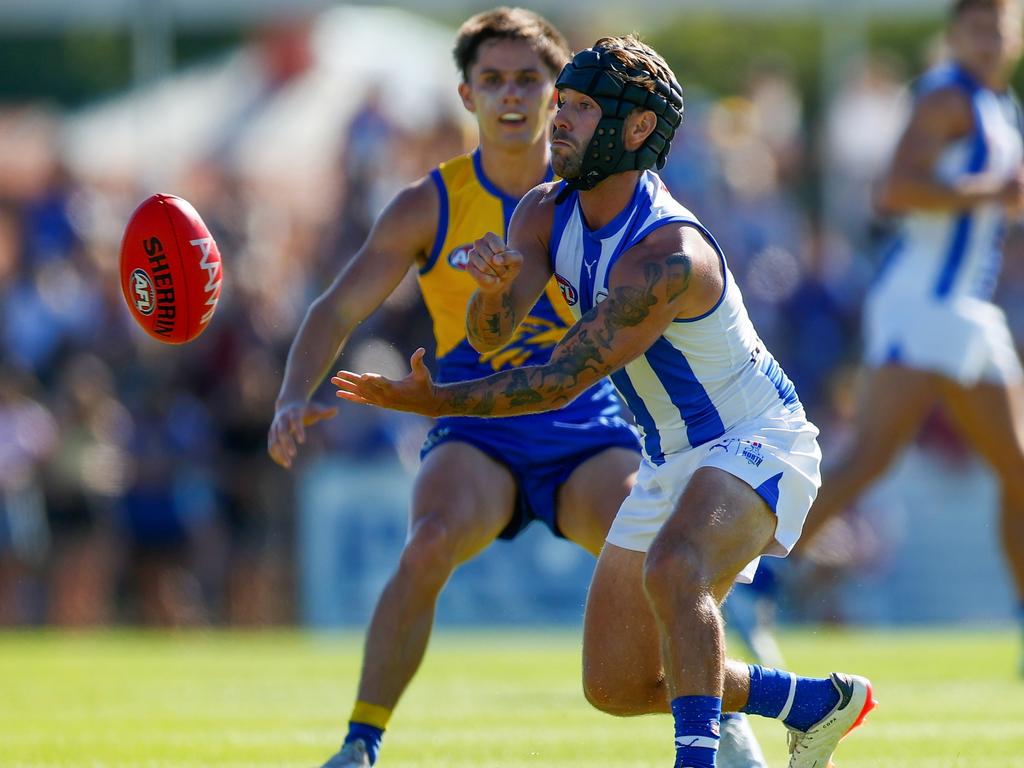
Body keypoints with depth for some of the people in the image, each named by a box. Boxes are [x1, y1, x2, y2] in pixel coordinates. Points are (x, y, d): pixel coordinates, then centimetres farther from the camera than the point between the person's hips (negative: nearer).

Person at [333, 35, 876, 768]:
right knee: (616, 687, 6)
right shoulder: (546, 214, -3)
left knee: (671, 568, -39)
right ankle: (817, 704, 24)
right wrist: (494, 286, -36)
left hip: (757, 445, -9)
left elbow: (563, 382, -29)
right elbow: (490, 334, -14)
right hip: (672, 461, 9)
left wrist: (430, 402, -29)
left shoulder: (667, 257, -29)